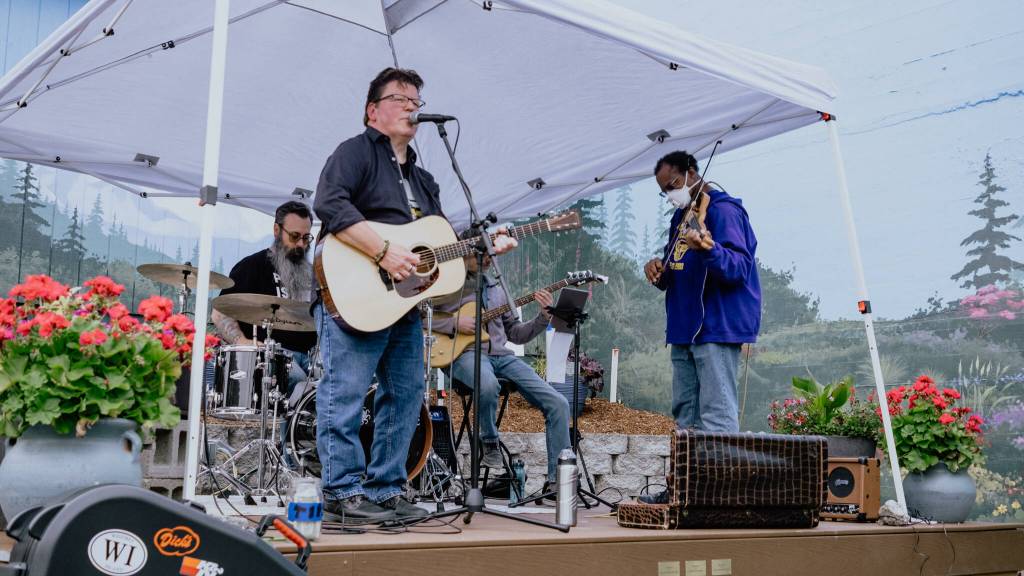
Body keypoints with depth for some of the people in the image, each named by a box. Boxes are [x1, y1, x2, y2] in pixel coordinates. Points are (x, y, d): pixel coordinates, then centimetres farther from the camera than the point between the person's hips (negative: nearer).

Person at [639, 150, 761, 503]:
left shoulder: (724, 210, -8)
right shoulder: (681, 216, 20)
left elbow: (739, 267, -21)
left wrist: (708, 249, -39)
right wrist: (660, 272, 3)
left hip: (717, 328, -9)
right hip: (684, 328, 9)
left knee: (717, 414, -11)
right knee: (685, 413, 12)